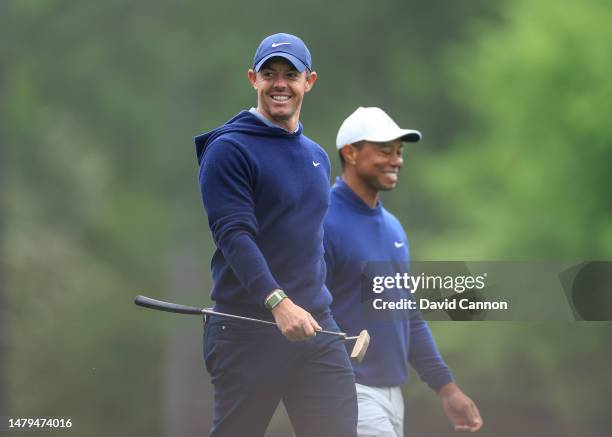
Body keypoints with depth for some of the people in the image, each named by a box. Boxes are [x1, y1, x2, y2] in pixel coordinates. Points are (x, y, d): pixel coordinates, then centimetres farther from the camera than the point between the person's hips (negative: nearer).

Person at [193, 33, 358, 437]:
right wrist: (277, 302, -30)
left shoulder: (318, 157, 17)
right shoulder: (229, 149, -7)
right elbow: (234, 234, -18)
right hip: (247, 331, -6)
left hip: (316, 327, 6)